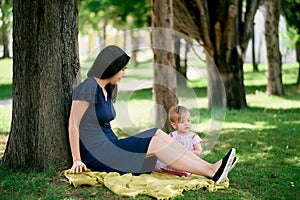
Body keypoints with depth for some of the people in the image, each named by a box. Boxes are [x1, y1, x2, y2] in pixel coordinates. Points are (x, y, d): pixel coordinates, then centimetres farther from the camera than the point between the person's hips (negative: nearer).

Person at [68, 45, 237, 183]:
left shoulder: (106, 91, 17)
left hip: (109, 147, 9)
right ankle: (211, 172, -20)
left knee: (158, 134, -6)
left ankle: (210, 167, -14)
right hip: (96, 154, -9)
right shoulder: (89, 87, -12)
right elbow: (73, 124, -14)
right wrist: (77, 161, -16)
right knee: (154, 142, -18)